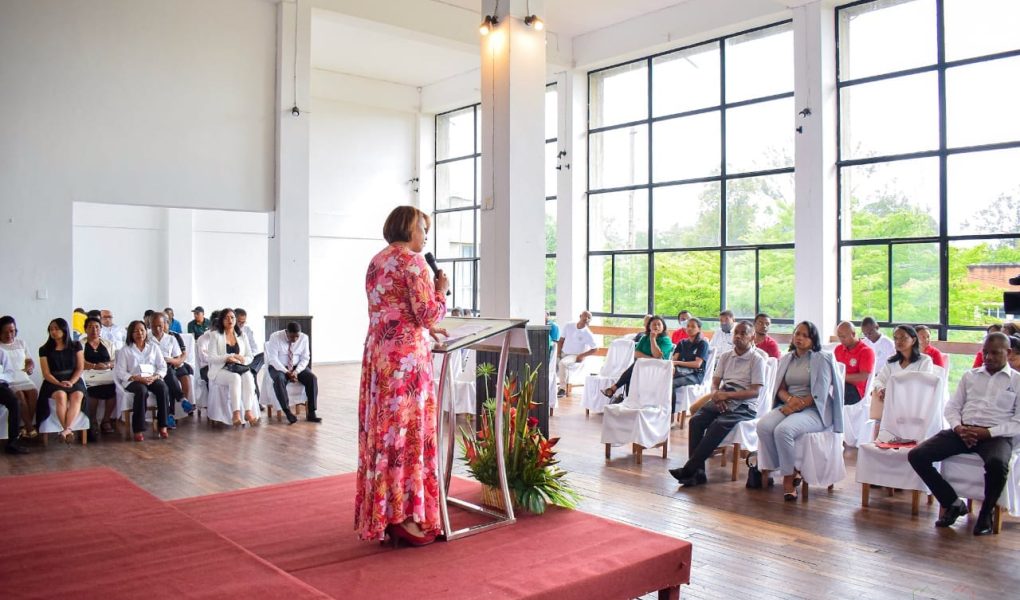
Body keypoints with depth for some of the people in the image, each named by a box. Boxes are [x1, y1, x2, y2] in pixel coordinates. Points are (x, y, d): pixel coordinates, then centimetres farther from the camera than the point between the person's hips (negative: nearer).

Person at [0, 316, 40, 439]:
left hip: (22, 378, 4)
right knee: (19, 395, -31)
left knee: (34, 392, -26)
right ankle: (29, 427, -22)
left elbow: (30, 360, 19)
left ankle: (26, 426, -16)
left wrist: (31, 367, -4)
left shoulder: (20, 343, 15)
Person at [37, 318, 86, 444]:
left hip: (74, 380, 0)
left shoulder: (75, 346, 10)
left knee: (77, 396, -34)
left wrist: (71, 382, -13)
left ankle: (66, 430, -45)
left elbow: (80, 368, 5)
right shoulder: (45, 350, 7)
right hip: (54, 382, 0)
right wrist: (59, 383, -15)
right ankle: (68, 430, -37)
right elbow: (46, 374, 2)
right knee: (61, 396, -35)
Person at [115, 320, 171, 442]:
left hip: (152, 379, 2)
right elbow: (120, 372, -2)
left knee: (163, 388, -31)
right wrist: (137, 378, -17)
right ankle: (138, 430, -33)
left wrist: (155, 377, -13)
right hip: (132, 381, -2)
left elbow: (162, 367, 8)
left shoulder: (154, 347, 14)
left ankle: (163, 426, -27)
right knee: (142, 390, -37)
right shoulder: (125, 350, 6)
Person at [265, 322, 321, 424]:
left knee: (312, 378, -25)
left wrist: (296, 371, -20)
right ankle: (288, 412, -35)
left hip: (298, 367, 3)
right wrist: (287, 372, -27)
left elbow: (305, 358, -2)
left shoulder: (304, 338, -5)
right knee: (279, 380, -37)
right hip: (278, 367, -3)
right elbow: (273, 359, -17)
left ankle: (311, 413, -26)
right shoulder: (275, 337, -14)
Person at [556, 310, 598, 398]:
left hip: (575, 356, -4)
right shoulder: (568, 326, 0)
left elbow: (594, 349, -4)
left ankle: (563, 389, -26)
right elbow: (561, 341, 6)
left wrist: (582, 356, -14)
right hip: (563, 353, 4)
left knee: (562, 363, -33)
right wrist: (558, 353, -5)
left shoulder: (588, 334, -8)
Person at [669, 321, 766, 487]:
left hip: (744, 406, -5)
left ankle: (689, 469, -30)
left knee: (718, 424, -32)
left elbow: (755, 392, -9)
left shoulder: (757, 359, 0)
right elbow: (715, 383, 13)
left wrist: (726, 395, -18)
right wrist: (716, 395, -12)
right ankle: (697, 472, -26)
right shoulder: (725, 357, 17)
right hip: (722, 401, 5)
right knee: (696, 420, -23)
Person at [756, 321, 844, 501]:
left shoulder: (821, 359, 0)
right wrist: (790, 399, -9)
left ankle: (789, 479, -16)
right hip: (789, 406, 6)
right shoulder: (786, 359, 18)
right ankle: (792, 471, -11)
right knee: (763, 425, -25)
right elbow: (780, 389, 13)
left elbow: (819, 394, -8)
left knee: (783, 430, -33)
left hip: (813, 410, -6)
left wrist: (798, 405, -17)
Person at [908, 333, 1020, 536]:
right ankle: (953, 503, 1)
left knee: (997, 464, -39)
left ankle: (986, 513, -9)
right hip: (962, 432, 4)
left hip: (995, 435, -4)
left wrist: (988, 432, -15)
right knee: (916, 455, -17)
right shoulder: (970, 376, 19)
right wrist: (958, 427, -6)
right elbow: (951, 407, 15)